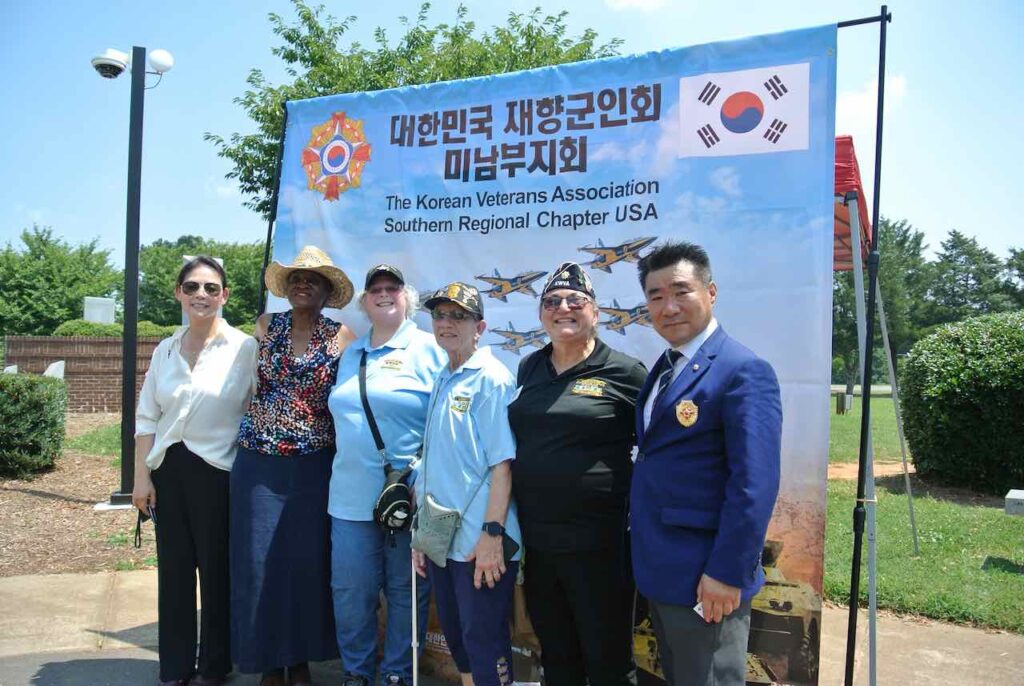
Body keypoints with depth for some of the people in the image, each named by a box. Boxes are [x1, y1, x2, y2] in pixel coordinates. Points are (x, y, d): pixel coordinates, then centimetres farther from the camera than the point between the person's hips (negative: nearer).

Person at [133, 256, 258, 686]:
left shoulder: (244, 348, -7)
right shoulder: (165, 350, 7)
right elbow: (147, 417, 9)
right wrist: (141, 477, 4)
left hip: (218, 473, -4)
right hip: (168, 472, 4)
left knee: (217, 572, 7)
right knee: (173, 571, 12)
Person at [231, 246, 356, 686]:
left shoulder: (341, 337, -1)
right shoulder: (265, 326, 4)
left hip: (313, 465, -1)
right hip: (259, 462, 2)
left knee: (308, 560, 5)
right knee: (259, 561, 4)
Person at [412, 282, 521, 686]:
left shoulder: (492, 379, -10)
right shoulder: (441, 382, 11)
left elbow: (502, 464, -16)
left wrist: (493, 533, -21)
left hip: (480, 544, -7)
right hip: (441, 541, 7)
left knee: (485, 647, 5)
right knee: (455, 637, 19)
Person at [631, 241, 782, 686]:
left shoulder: (744, 372, -17)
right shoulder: (663, 368, 10)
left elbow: (755, 485, -22)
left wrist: (727, 574, -21)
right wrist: (645, 556, 12)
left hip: (705, 578, -8)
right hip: (658, 569, 8)